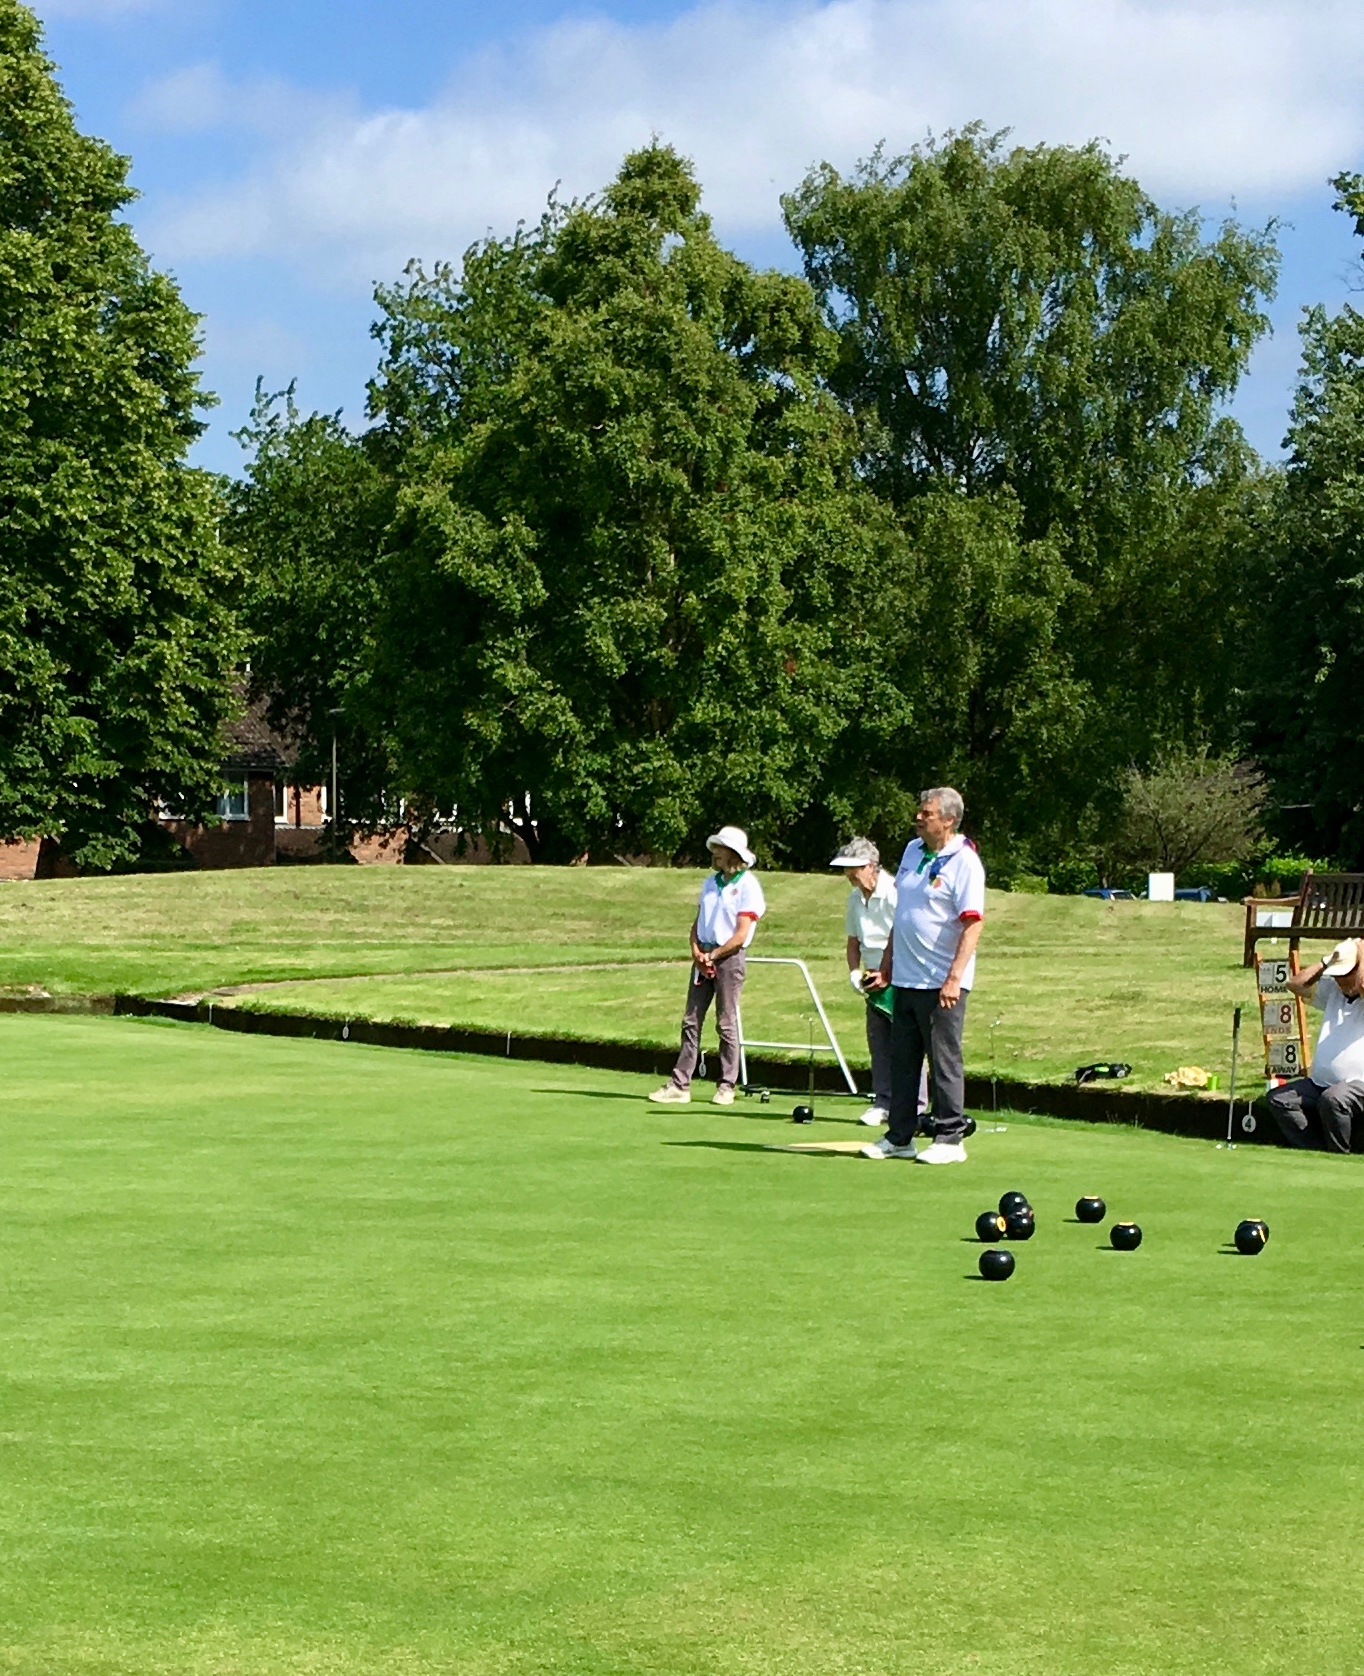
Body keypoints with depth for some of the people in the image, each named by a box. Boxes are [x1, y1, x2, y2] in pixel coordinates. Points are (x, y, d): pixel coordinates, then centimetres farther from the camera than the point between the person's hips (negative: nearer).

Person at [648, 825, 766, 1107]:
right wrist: (696, 951, -3)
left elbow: (740, 935, -12)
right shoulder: (711, 882, 14)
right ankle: (679, 1085, 3)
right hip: (704, 955, 7)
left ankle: (726, 1086, 6)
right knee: (691, 1021, 3)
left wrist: (713, 955, -12)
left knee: (727, 1024, -2)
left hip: (728, 957, -7)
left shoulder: (748, 886, -7)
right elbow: (698, 922, 14)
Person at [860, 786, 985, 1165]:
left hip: (941, 983, -8)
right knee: (902, 1059, 10)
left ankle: (950, 1139, 6)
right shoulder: (912, 851, 13)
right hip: (905, 978, 8)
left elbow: (973, 923, -17)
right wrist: (886, 966, 19)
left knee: (944, 1060, -2)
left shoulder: (964, 863, -11)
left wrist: (954, 978, -25)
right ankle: (899, 1137, 17)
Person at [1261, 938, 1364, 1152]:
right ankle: (1316, 1152, -13)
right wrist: (1328, 962, 8)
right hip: (1320, 1084, 8)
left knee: (1333, 1099, -38)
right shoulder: (1333, 991, 16)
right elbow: (1297, 984, 15)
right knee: (1277, 1098, -5)